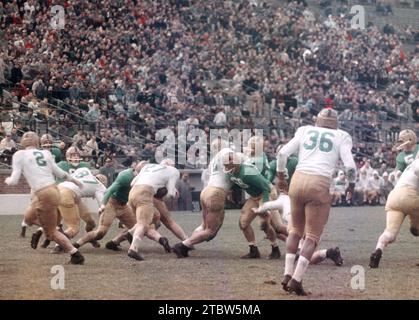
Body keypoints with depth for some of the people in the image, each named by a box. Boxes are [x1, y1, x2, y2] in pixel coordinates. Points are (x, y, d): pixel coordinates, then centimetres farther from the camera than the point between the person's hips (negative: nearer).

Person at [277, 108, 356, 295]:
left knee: (295, 229, 21)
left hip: (298, 180, 3)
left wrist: (281, 175, 23)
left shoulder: (305, 132, 15)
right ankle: (296, 280, -6)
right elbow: (350, 166, -1)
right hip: (319, 185, -3)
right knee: (312, 236, 4)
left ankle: (288, 274, 13)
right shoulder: (341, 138, 8)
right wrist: (352, 184, 18)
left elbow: (283, 153, 7)